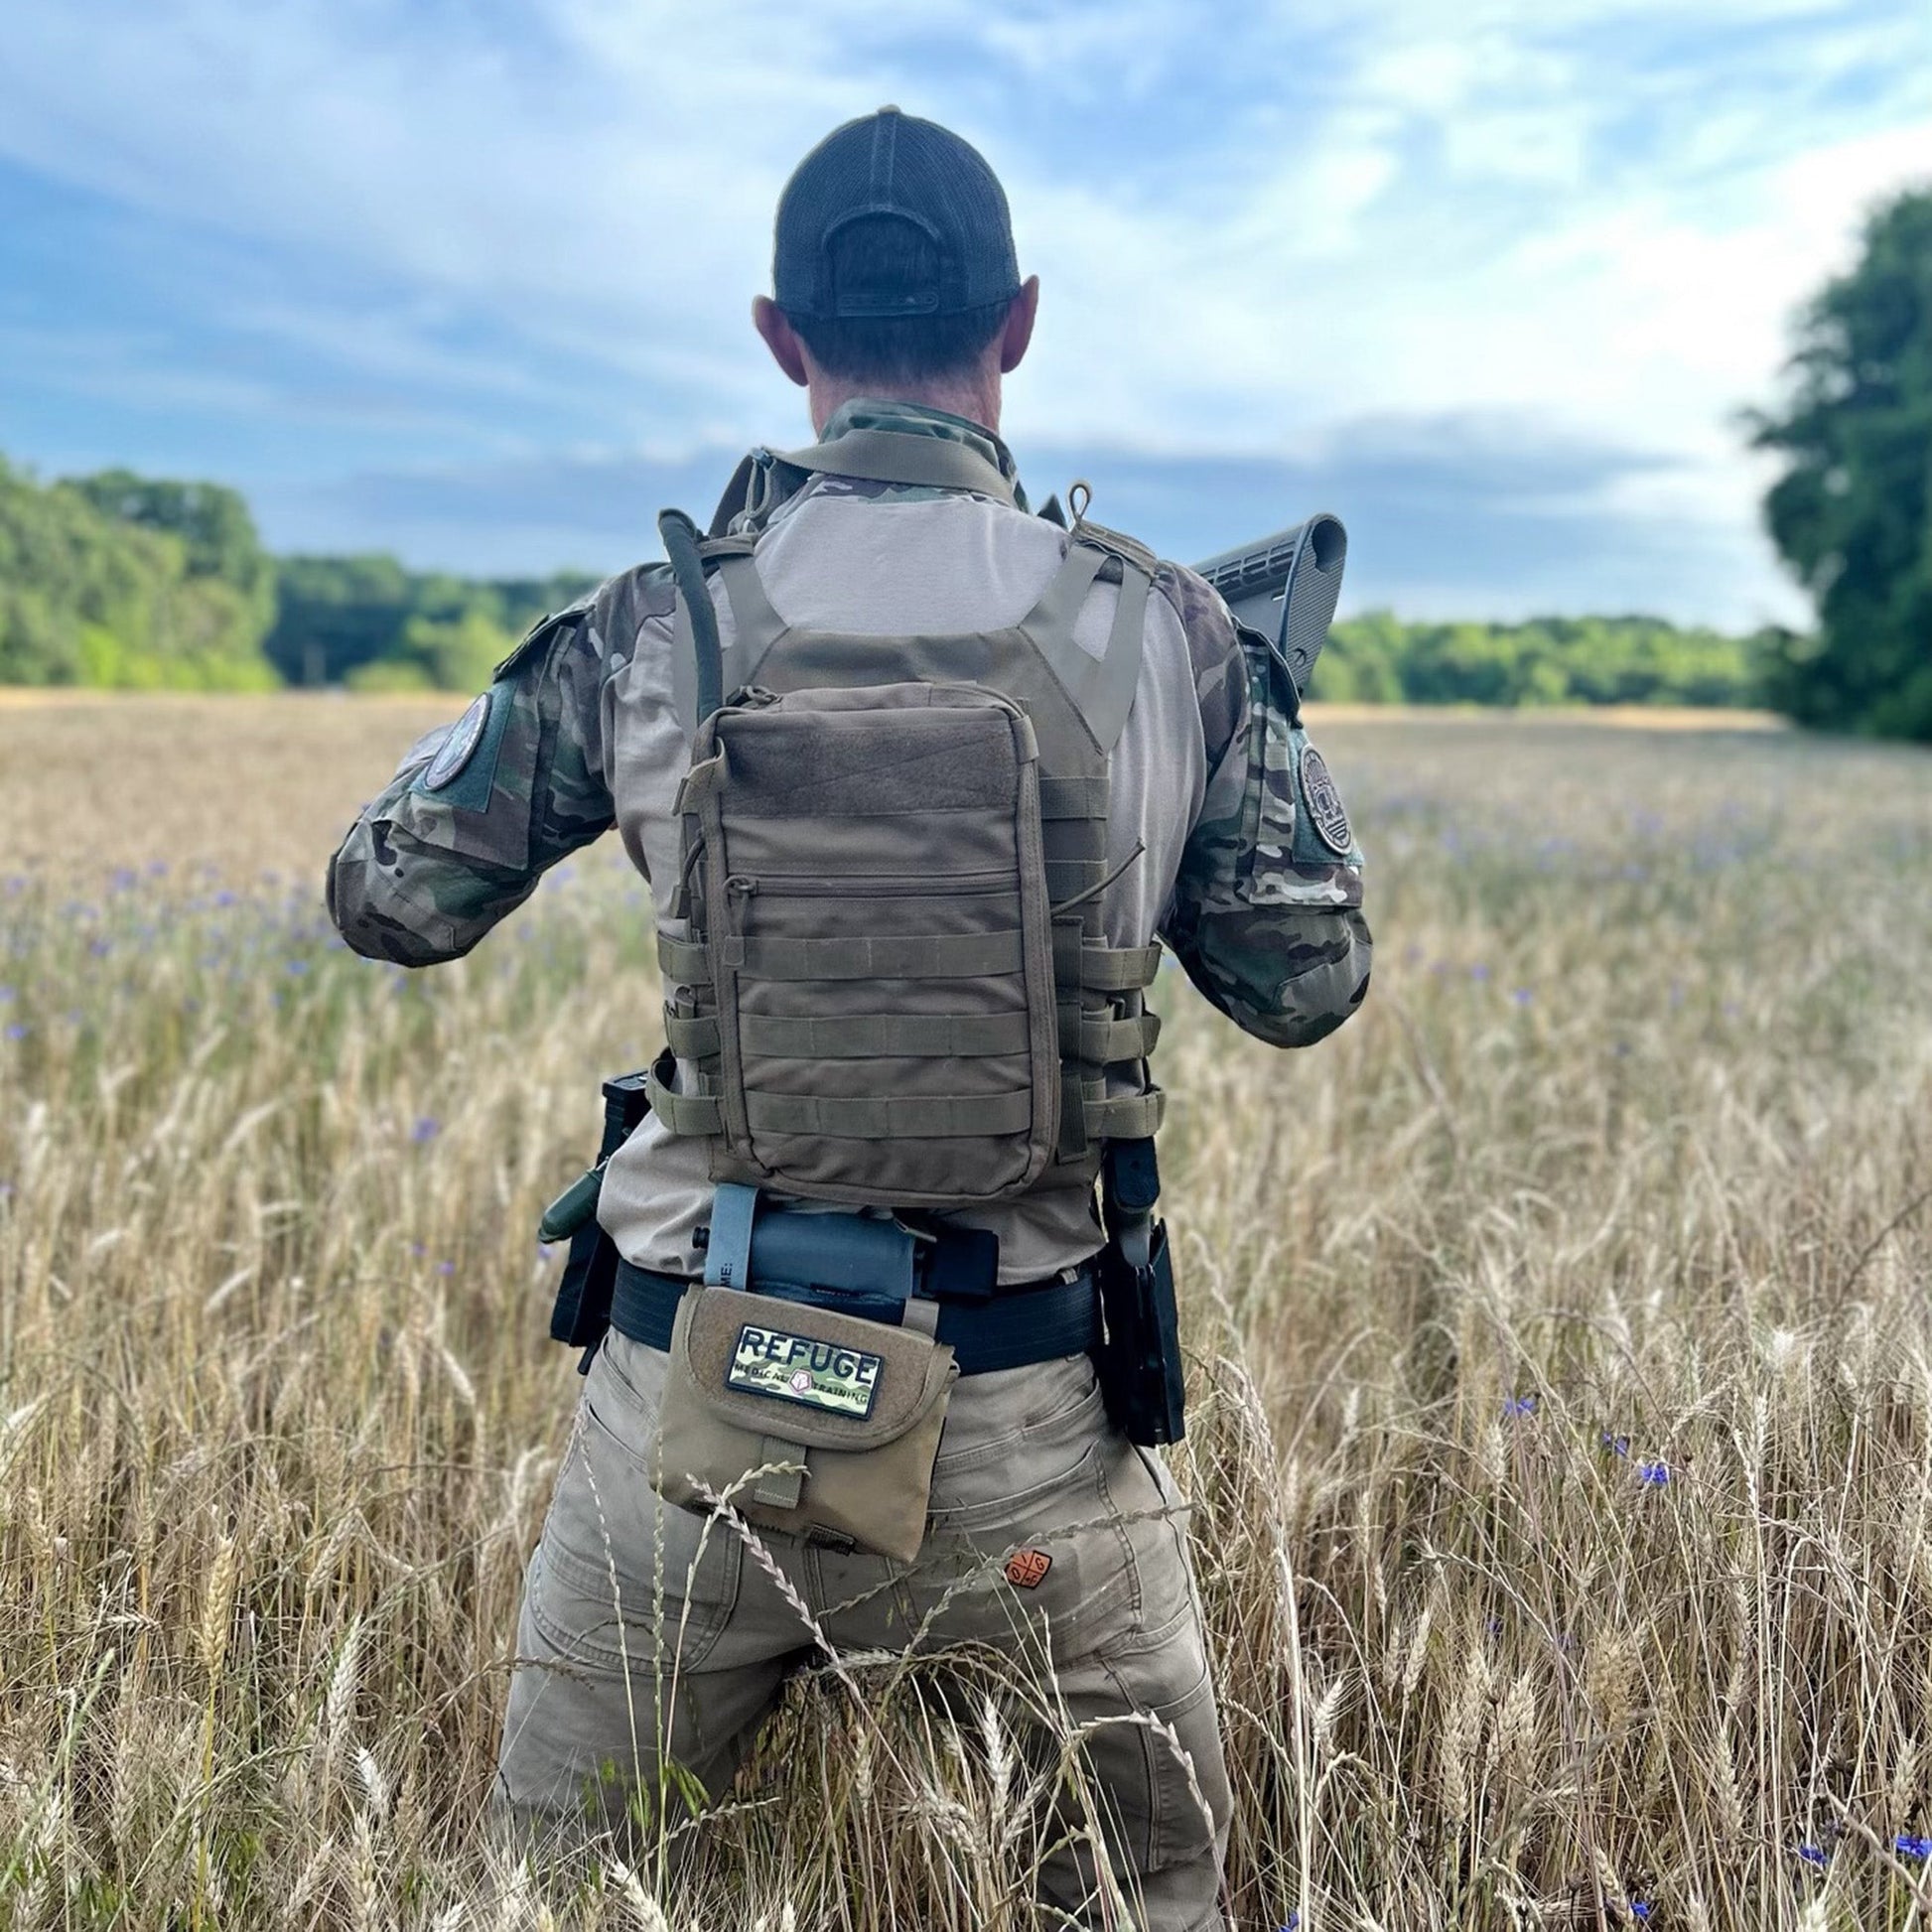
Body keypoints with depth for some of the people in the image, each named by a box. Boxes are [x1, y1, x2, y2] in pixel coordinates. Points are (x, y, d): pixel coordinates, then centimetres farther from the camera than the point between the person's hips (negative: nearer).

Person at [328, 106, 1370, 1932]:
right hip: (1025, 1426, 0)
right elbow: (1308, 985, 6)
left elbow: (387, 898, 6)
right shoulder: (1164, 631, -5)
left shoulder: (654, 625, -6)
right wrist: (1259, 703, 20)